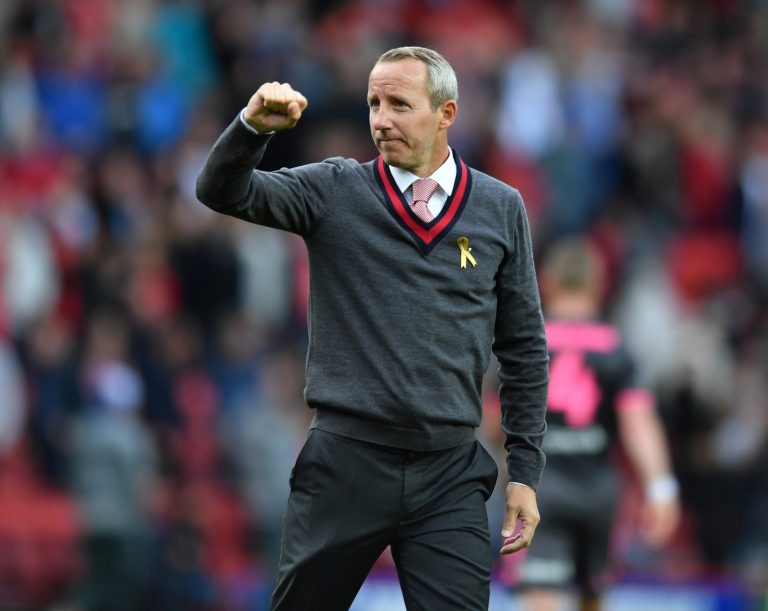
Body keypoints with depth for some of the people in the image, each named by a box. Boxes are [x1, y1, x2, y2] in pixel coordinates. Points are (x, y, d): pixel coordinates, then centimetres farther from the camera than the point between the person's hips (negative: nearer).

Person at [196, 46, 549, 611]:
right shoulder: (334, 191, 4)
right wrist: (253, 127, -28)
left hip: (450, 475, 1)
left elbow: (523, 346, 10)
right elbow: (223, 192, -7)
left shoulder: (501, 209, 6)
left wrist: (525, 472, 7)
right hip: (345, 463, 0)